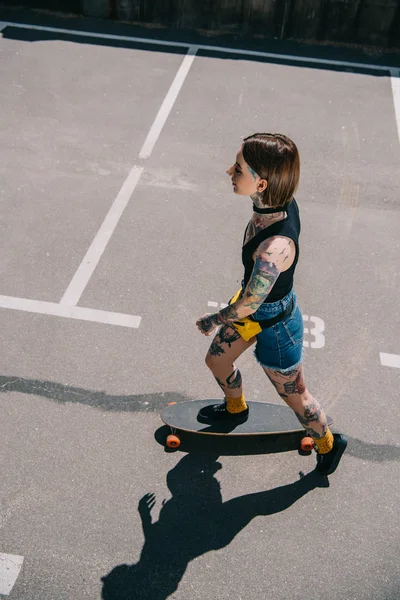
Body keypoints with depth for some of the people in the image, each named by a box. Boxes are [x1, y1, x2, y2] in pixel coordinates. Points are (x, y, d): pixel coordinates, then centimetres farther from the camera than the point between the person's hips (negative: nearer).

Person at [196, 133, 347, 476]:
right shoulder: (280, 201, -18)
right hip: (257, 306, 8)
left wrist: (213, 321, -8)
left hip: (274, 326, -8)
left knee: (295, 397, 19)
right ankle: (235, 409, 59)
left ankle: (329, 444, 51)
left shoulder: (274, 247, -43)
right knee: (216, 361, 26)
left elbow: (247, 306, -27)